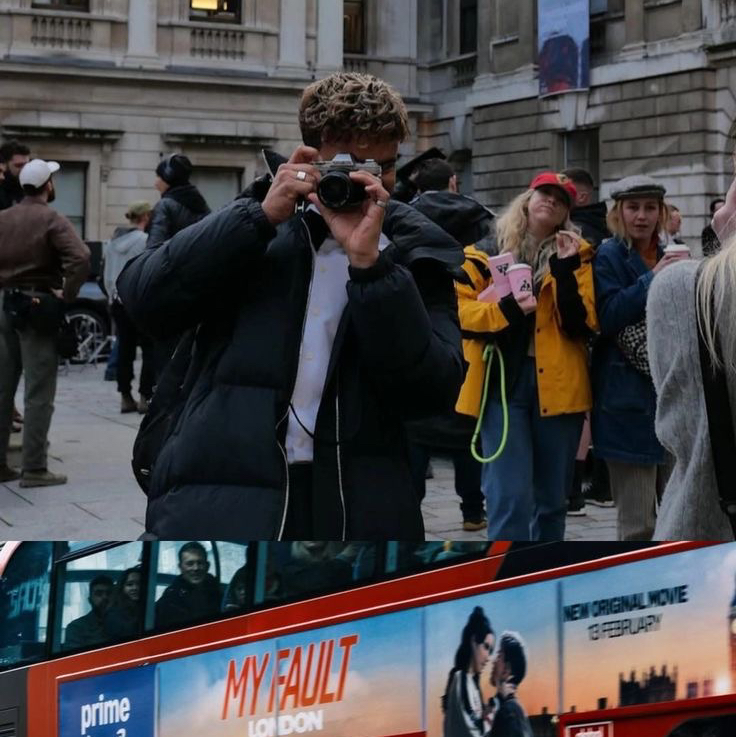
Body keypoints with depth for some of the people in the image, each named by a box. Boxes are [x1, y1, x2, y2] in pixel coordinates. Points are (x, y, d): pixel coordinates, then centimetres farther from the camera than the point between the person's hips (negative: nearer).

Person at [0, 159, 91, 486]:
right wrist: (67, 294, -14)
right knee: (38, 393, -2)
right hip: (38, 307, -6)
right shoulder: (52, 220, -10)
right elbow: (80, 257, -24)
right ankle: (34, 468, -2)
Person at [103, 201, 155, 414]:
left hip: (119, 302, 7)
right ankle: (144, 397, -4)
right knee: (149, 349, 0)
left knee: (125, 349, 9)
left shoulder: (113, 241, 10)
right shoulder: (145, 240, -11)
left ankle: (126, 398, 11)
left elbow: (108, 275, 15)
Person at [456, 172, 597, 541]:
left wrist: (566, 272, -14)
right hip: (502, 381, -2)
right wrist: (505, 309, -16)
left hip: (557, 384, 2)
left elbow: (582, 325, -2)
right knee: (510, 497, -10)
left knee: (552, 499, 12)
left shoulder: (575, 253, 9)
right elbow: (461, 311, 0)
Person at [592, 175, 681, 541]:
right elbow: (606, 317, -19)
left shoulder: (667, 257, 15)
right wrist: (651, 279, -23)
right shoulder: (608, 257, -4)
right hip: (628, 397, -7)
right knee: (637, 522, -6)